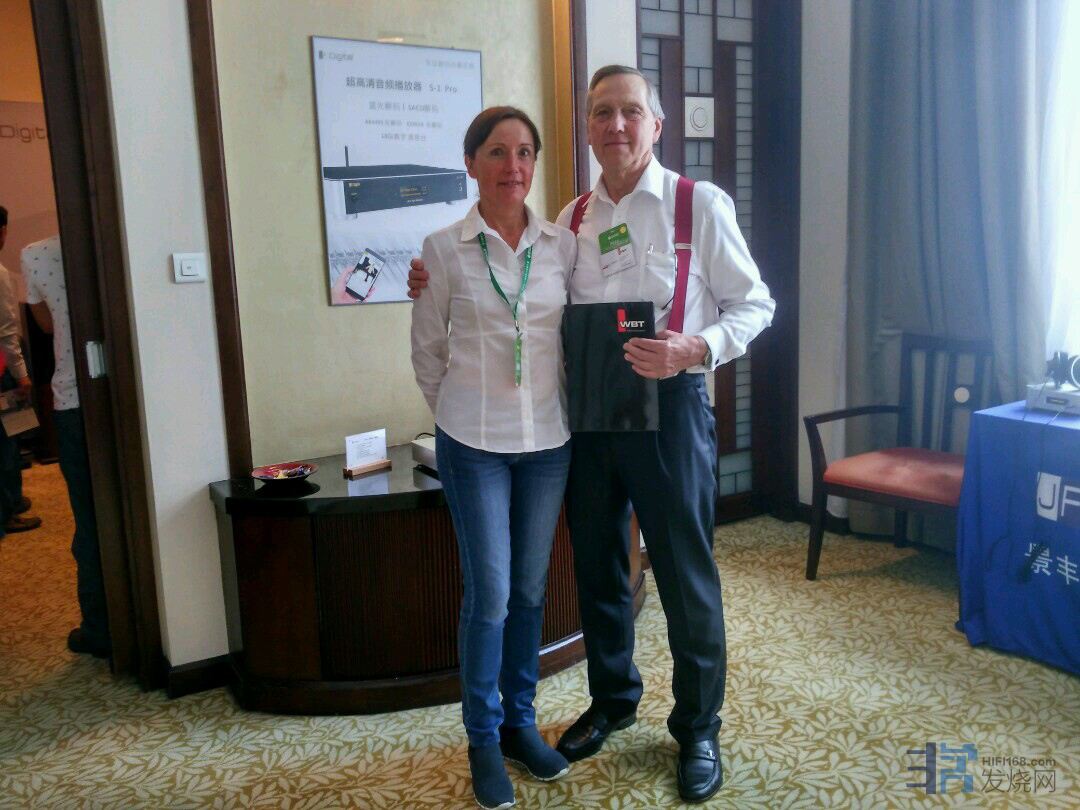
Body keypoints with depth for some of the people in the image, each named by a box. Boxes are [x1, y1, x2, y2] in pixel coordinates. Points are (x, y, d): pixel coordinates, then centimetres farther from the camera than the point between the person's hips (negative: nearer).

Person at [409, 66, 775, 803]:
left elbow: (754, 304, -2)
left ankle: (699, 729, 26)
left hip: (669, 406, -4)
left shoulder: (700, 204, -4)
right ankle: (613, 698, 39)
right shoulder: (572, 219, 9)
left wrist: (696, 347, -21)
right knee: (596, 564, 16)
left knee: (686, 574, 5)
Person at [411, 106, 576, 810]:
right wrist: (458, 409, 8)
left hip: (548, 439, 3)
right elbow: (426, 350, 4)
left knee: (530, 589, 12)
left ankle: (521, 722, 30)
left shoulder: (563, 244, 2)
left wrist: (560, 405, 9)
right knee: (490, 594, 0)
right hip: (475, 443, -3)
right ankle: (484, 739, 20)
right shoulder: (445, 248, -5)